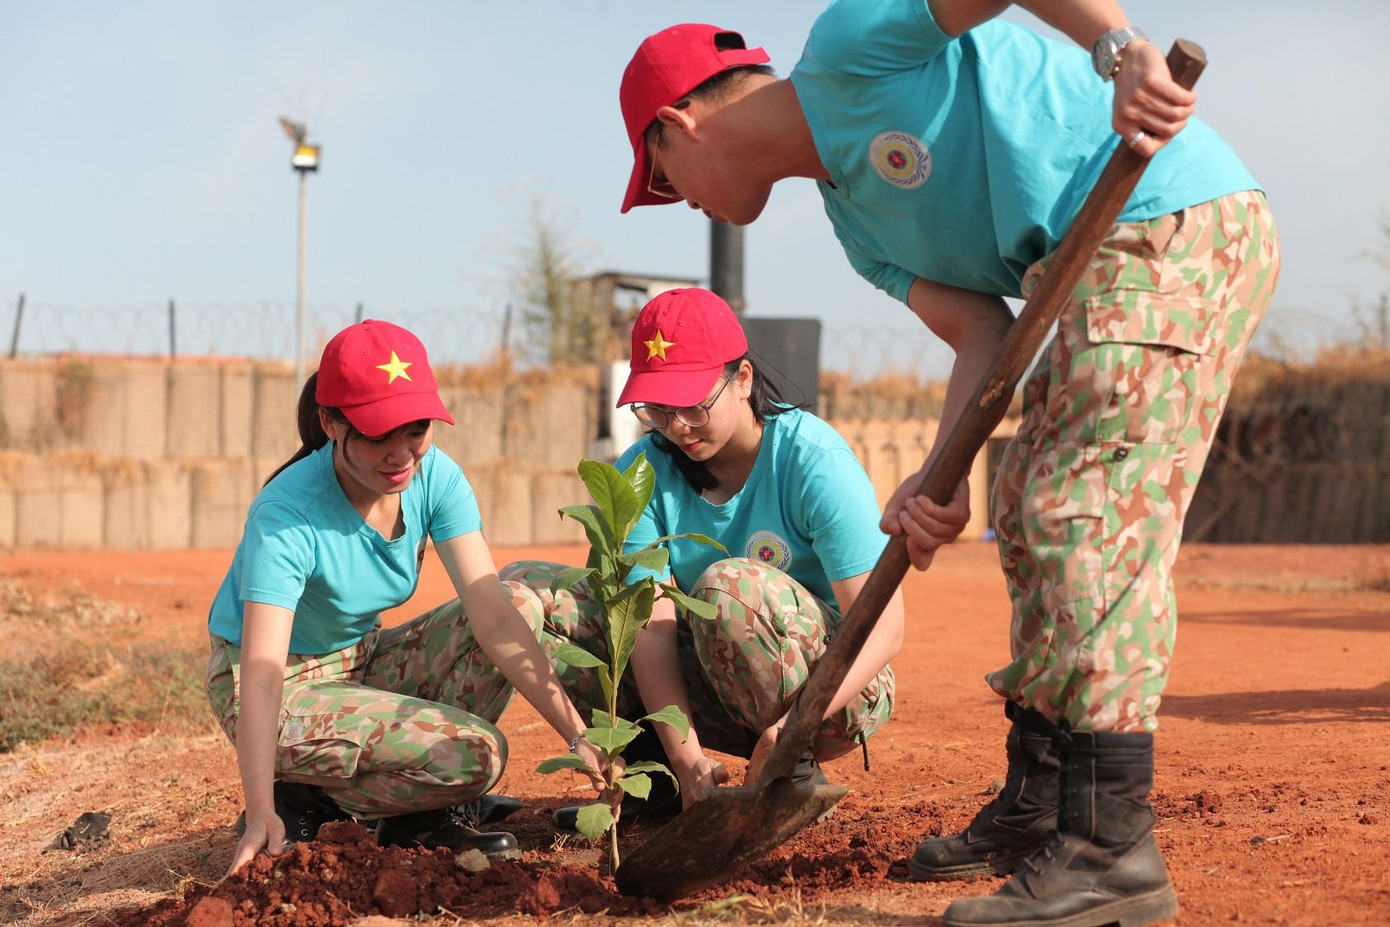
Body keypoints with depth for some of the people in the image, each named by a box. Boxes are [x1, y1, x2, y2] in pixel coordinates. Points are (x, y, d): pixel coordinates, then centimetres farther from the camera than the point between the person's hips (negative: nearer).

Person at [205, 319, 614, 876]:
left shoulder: (435, 477, -14)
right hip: (287, 689, -7)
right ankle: (306, 799, -3)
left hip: (362, 663, 7)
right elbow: (262, 670, -38)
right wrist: (261, 815, -50)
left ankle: (429, 809, -4)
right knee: (475, 755, -26)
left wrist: (577, 735, -30)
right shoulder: (286, 516, -30)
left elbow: (492, 616, -19)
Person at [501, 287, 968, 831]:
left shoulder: (814, 459, -18)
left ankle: (797, 782, -16)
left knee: (729, 584, -35)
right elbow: (652, 624, -17)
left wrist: (795, 724, -40)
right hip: (714, 689, 5)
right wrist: (687, 760, -32)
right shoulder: (642, 474, -7)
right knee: (523, 588, -8)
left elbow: (883, 627, -24)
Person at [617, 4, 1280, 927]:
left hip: (1177, 219, -10)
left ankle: (1112, 847, -16)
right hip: (1101, 264, 10)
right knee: (1031, 516, 16)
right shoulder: (855, 217, 20)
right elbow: (984, 337, 8)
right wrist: (939, 479, -8)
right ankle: (1035, 813, 26)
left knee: (1092, 516, -15)